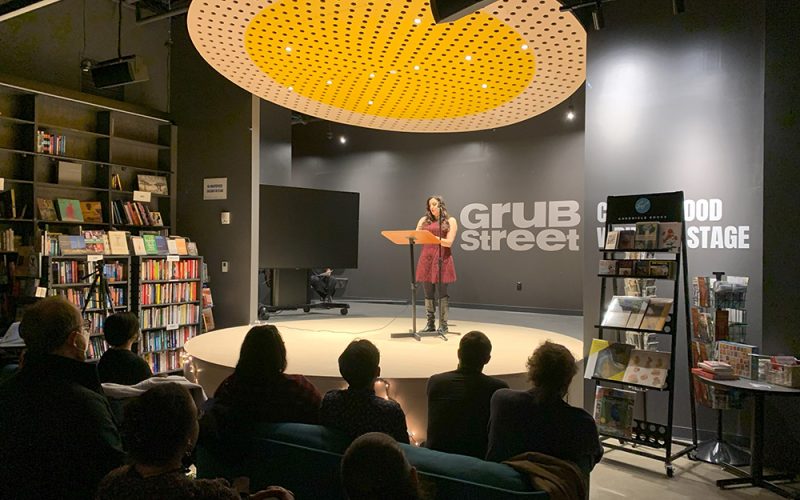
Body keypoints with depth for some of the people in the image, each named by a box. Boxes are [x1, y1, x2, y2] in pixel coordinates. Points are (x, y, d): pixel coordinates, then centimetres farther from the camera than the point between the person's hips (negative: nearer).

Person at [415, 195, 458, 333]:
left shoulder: (450, 221, 4)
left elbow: (448, 242, -7)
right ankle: (430, 324, 14)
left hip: (442, 259, -3)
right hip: (426, 259, 4)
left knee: (442, 294, -1)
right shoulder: (424, 220, 15)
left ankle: (443, 325, 6)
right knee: (428, 294, 6)